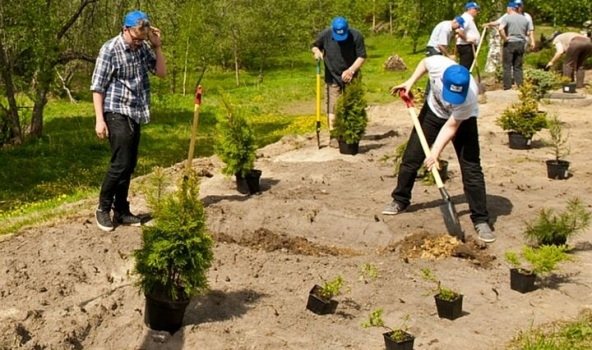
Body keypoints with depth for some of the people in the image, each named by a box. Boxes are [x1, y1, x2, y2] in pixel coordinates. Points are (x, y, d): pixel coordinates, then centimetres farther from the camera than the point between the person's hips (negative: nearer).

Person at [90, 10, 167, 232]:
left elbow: (161, 73, 11)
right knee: (120, 163, -10)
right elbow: (97, 87, -11)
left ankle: (121, 211, 17)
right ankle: (103, 209, 6)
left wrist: (157, 46, -1)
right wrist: (99, 119, -16)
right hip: (117, 113, -7)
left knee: (129, 165, 8)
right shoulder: (110, 49, -12)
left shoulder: (143, 47, 6)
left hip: (135, 114, 7)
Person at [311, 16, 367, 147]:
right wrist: (317, 51, -17)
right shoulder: (324, 35, -13)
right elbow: (314, 46, 7)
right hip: (333, 77, 0)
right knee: (332, 107, -7)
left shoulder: (356, 36, -17)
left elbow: (362, 57, -12)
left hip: (351, 77, 0)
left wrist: (351, 70, -25)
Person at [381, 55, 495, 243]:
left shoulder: (468, 97, -41)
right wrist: (410, 82, -14)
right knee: (411, 157, 7)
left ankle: (481, 220, -7)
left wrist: (435, 152, -32)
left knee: (471, 168, -13)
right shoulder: (436, 64, -34)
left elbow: (451, 127, -29)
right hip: (433, 111, 4)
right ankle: (400, 201, 27)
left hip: (463, 120, -4)